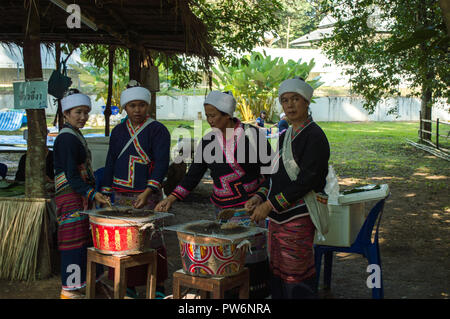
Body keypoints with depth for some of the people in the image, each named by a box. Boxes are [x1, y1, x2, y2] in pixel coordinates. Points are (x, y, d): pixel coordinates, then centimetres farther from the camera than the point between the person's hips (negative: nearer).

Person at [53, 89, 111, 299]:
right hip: (71, 197, -10)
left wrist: (94, 194, 22)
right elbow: (71, 176, -21)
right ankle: (69, 291, 3)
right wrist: (93, 194, -26)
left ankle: (73, 289, 25)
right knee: (74, 242, -6)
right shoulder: (67, 138, -15)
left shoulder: (76, 136, 17)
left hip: (82, 196, 10)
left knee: (83, 240, 14)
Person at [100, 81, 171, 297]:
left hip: (148, 197, -4)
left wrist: (147, 192, -25)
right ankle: (128, 287, 19)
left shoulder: (158, 130, -4)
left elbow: (161, 163, -14)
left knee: (152, 240, -2)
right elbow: (110, 164, 17)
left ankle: (158, 287, 10)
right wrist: (105, 194, 12)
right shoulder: (118, 132, 13)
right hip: (121, 196, 5)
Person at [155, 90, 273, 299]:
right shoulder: (208, 141, 3)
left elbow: (270, 170, 0)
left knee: (251, 261, 1)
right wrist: (170, 199, -2)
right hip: (222, 209, 3)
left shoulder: (252, 135, -6)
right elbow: (193, 176, 6)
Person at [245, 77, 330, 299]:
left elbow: (306, 181, -18)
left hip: (298, 218, -8)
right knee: (277, 273, 13)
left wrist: (270, 205, -17)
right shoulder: (285, 136, 16)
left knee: (296, 279, -3)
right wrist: (260, 196, 3)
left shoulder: (314, 136, -11)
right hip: (277, 217, 8)